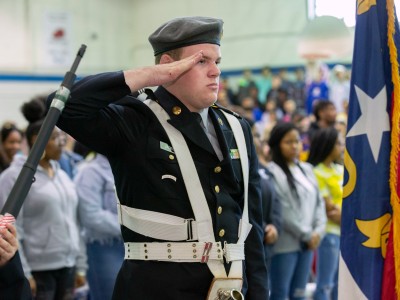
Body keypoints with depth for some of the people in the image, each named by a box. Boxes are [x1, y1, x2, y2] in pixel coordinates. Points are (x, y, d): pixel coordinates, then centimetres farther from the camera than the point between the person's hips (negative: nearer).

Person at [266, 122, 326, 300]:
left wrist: (318, 231, -3)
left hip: (307, 243, 7)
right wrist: (306, 234, -11)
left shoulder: (307, 169, 14)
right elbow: (282, 210, -15)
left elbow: (318, 202, 12)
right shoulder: (273, 172, -10)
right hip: (284, 244, -7)